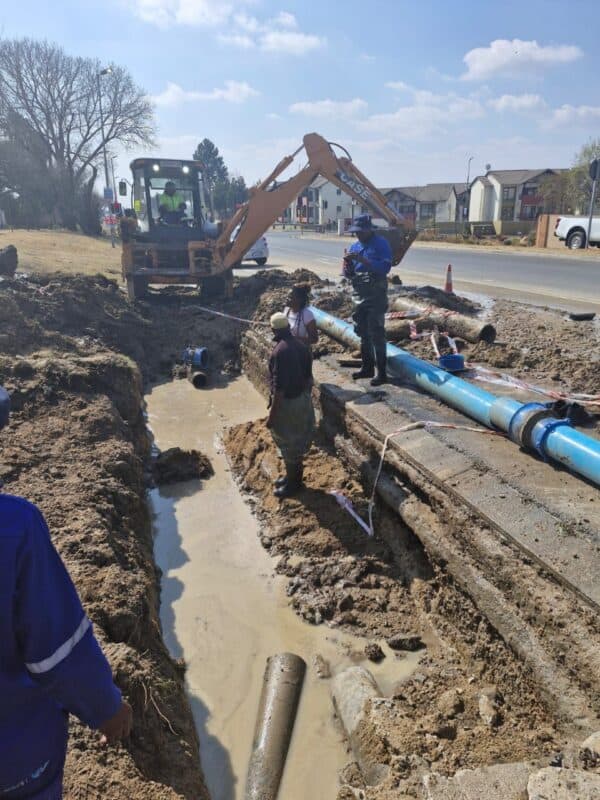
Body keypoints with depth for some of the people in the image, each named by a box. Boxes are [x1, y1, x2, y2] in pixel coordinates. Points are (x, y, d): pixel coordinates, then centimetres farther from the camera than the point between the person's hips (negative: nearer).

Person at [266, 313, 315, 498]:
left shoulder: (280, 351, -24)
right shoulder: (301, 346, 2)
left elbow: (279, 386, -25)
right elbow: (308, 377, 10)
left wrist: (272, 414, -20)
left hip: (288, 402, -9)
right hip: (302, 398, 9)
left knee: (288, 443, 6)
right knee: (297, 441, 20)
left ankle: (292, 483, 20)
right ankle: (294, 476, 36)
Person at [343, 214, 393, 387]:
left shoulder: (381, 244, -8)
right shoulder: (355, 246, 11)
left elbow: (385, 267, -21)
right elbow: (349, 274, 11)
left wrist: (362, 260, -25)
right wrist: (347, 265, -11)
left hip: (376, 294, -7)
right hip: (359, 294, 7)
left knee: (376, 334, -8)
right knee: (363, 333, 13)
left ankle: (381, 372, -3)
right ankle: (367, 368, 24)